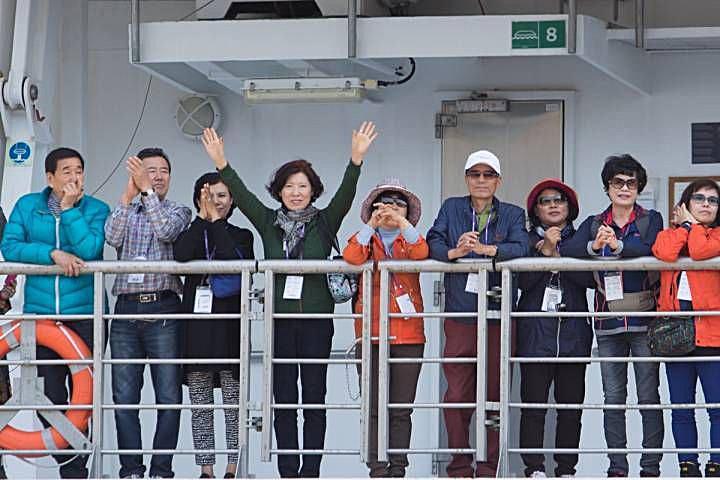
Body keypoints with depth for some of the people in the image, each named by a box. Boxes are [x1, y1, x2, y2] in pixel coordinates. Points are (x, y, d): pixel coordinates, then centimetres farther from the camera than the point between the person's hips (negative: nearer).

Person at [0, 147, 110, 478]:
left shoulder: (96, 210, 2)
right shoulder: (27, 206, 8)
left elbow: (89, 249, -15)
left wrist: (68, 208, -13)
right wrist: (52, 253, -14)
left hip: (85, 314, -2)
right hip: (40, 314, 2)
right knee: (48, 395, 0)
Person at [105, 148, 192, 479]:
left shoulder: (178, 212, 11)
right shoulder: (125, 212, 17)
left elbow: (166, 231, -12)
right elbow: (113, 238, -4)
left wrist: (147, 190, -12)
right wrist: (128, 195, -12)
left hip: (163, 310, -2)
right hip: (126, 311, 2)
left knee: (168, 398, -4)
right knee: (124, 397, 1)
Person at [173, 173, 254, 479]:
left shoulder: (241, 236, 10)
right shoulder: (191, 233, 12)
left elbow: (234, 259, -13)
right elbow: (181, 256, -12)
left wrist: (216, 221, -5)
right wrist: (203, 218, -6)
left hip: (230, 327, -2)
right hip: (197, 327, 2)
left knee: (233, 401, -3)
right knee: (200, 404, 3)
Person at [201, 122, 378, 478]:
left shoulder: (324, 222, 5)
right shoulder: (269, 222, 10)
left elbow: (345, 195, -10)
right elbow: (241, 196, -1)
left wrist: (356, 160, -26)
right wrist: (221, 164, -15)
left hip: (316, 319, -2)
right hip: (279, 319, 2)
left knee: (314, 397, 0)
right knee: (283, 399, 3)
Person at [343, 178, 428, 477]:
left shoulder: (410, 239, 14)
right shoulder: (367, 239, 12)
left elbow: (421, 254, -11)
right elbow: (351, 258, -11)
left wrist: (402, 223, -19)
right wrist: (372, 225, -15)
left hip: (408, 334, 1)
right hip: (371, 332, -1)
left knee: (402, 408, -1)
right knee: (374, 408, -4)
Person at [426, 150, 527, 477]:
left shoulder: (512, 215, 10)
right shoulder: (451, 209, 13)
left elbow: (520, 248, -9)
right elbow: (433, 244, -2)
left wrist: (484, 248, -24)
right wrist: (454, 252, -23)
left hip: (498, 314, 0)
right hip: (459, 313, 0)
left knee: (494, 394, 0)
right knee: (457, 395, -2)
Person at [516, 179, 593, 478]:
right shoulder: (527, 240, 10)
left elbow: (590, 278, -4)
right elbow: (523, 281, -5)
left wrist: (556, 255, -8)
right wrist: (545, 251, -12)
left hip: (573, 332, 1)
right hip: (536, 332, -1)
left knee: (571, 404, 0)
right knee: (533, 403, -6)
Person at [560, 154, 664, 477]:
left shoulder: (651, 220, 5)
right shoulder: (594, 224, 12)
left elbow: (652, 250, -16)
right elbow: (566, 250, -6)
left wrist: (619, 246, -33)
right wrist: (593, 247, -26)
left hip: (644, 320, -2)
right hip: (609, 323, 3)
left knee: (649, 396, -2)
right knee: (613, 398, 4)